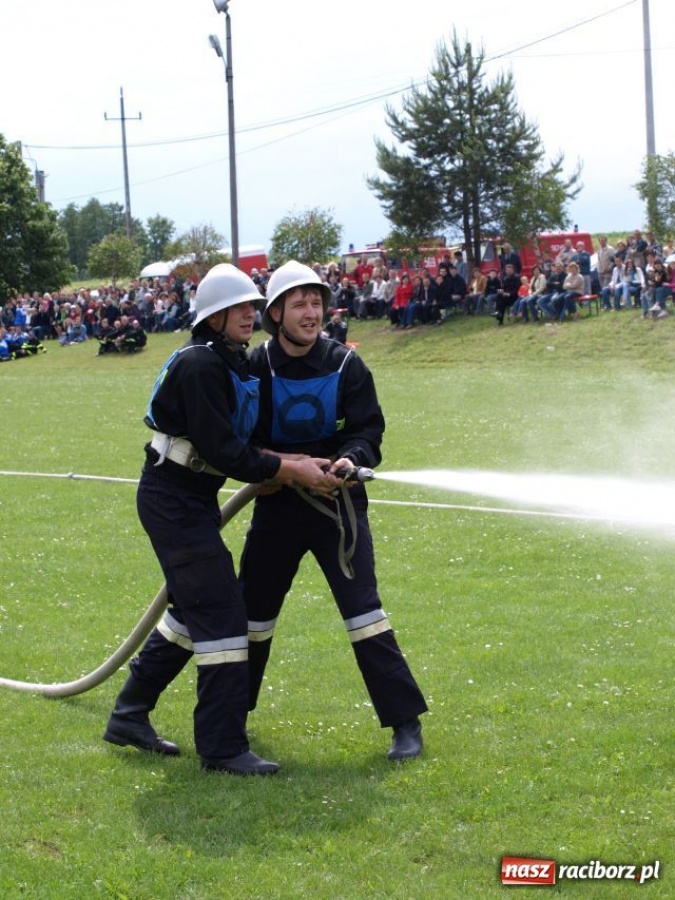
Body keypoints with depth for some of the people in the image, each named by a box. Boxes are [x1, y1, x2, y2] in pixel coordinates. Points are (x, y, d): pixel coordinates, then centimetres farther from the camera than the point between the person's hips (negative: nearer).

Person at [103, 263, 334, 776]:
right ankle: (223, 748, -6)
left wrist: (288, 466, 2)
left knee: (193, 610, 17)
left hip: (193, 499, 10)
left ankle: (129, 718, 29)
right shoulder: (200, 365, -20)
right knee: (220, 613, -11)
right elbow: (221, 451, -25)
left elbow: (236, 441, 16)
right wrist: (291, 470, -23)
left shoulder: (236, 363, 11)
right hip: (172, 499, -10)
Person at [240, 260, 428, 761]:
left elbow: (369, 428, -8)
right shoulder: (256, 367, -5)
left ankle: (406, 722, -5)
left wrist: (351, 458, -29)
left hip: (337, 501, -2)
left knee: (362, 608, -11)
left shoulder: (346, 366, -6)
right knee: (253, 609, 12)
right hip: (278, 502, 2)